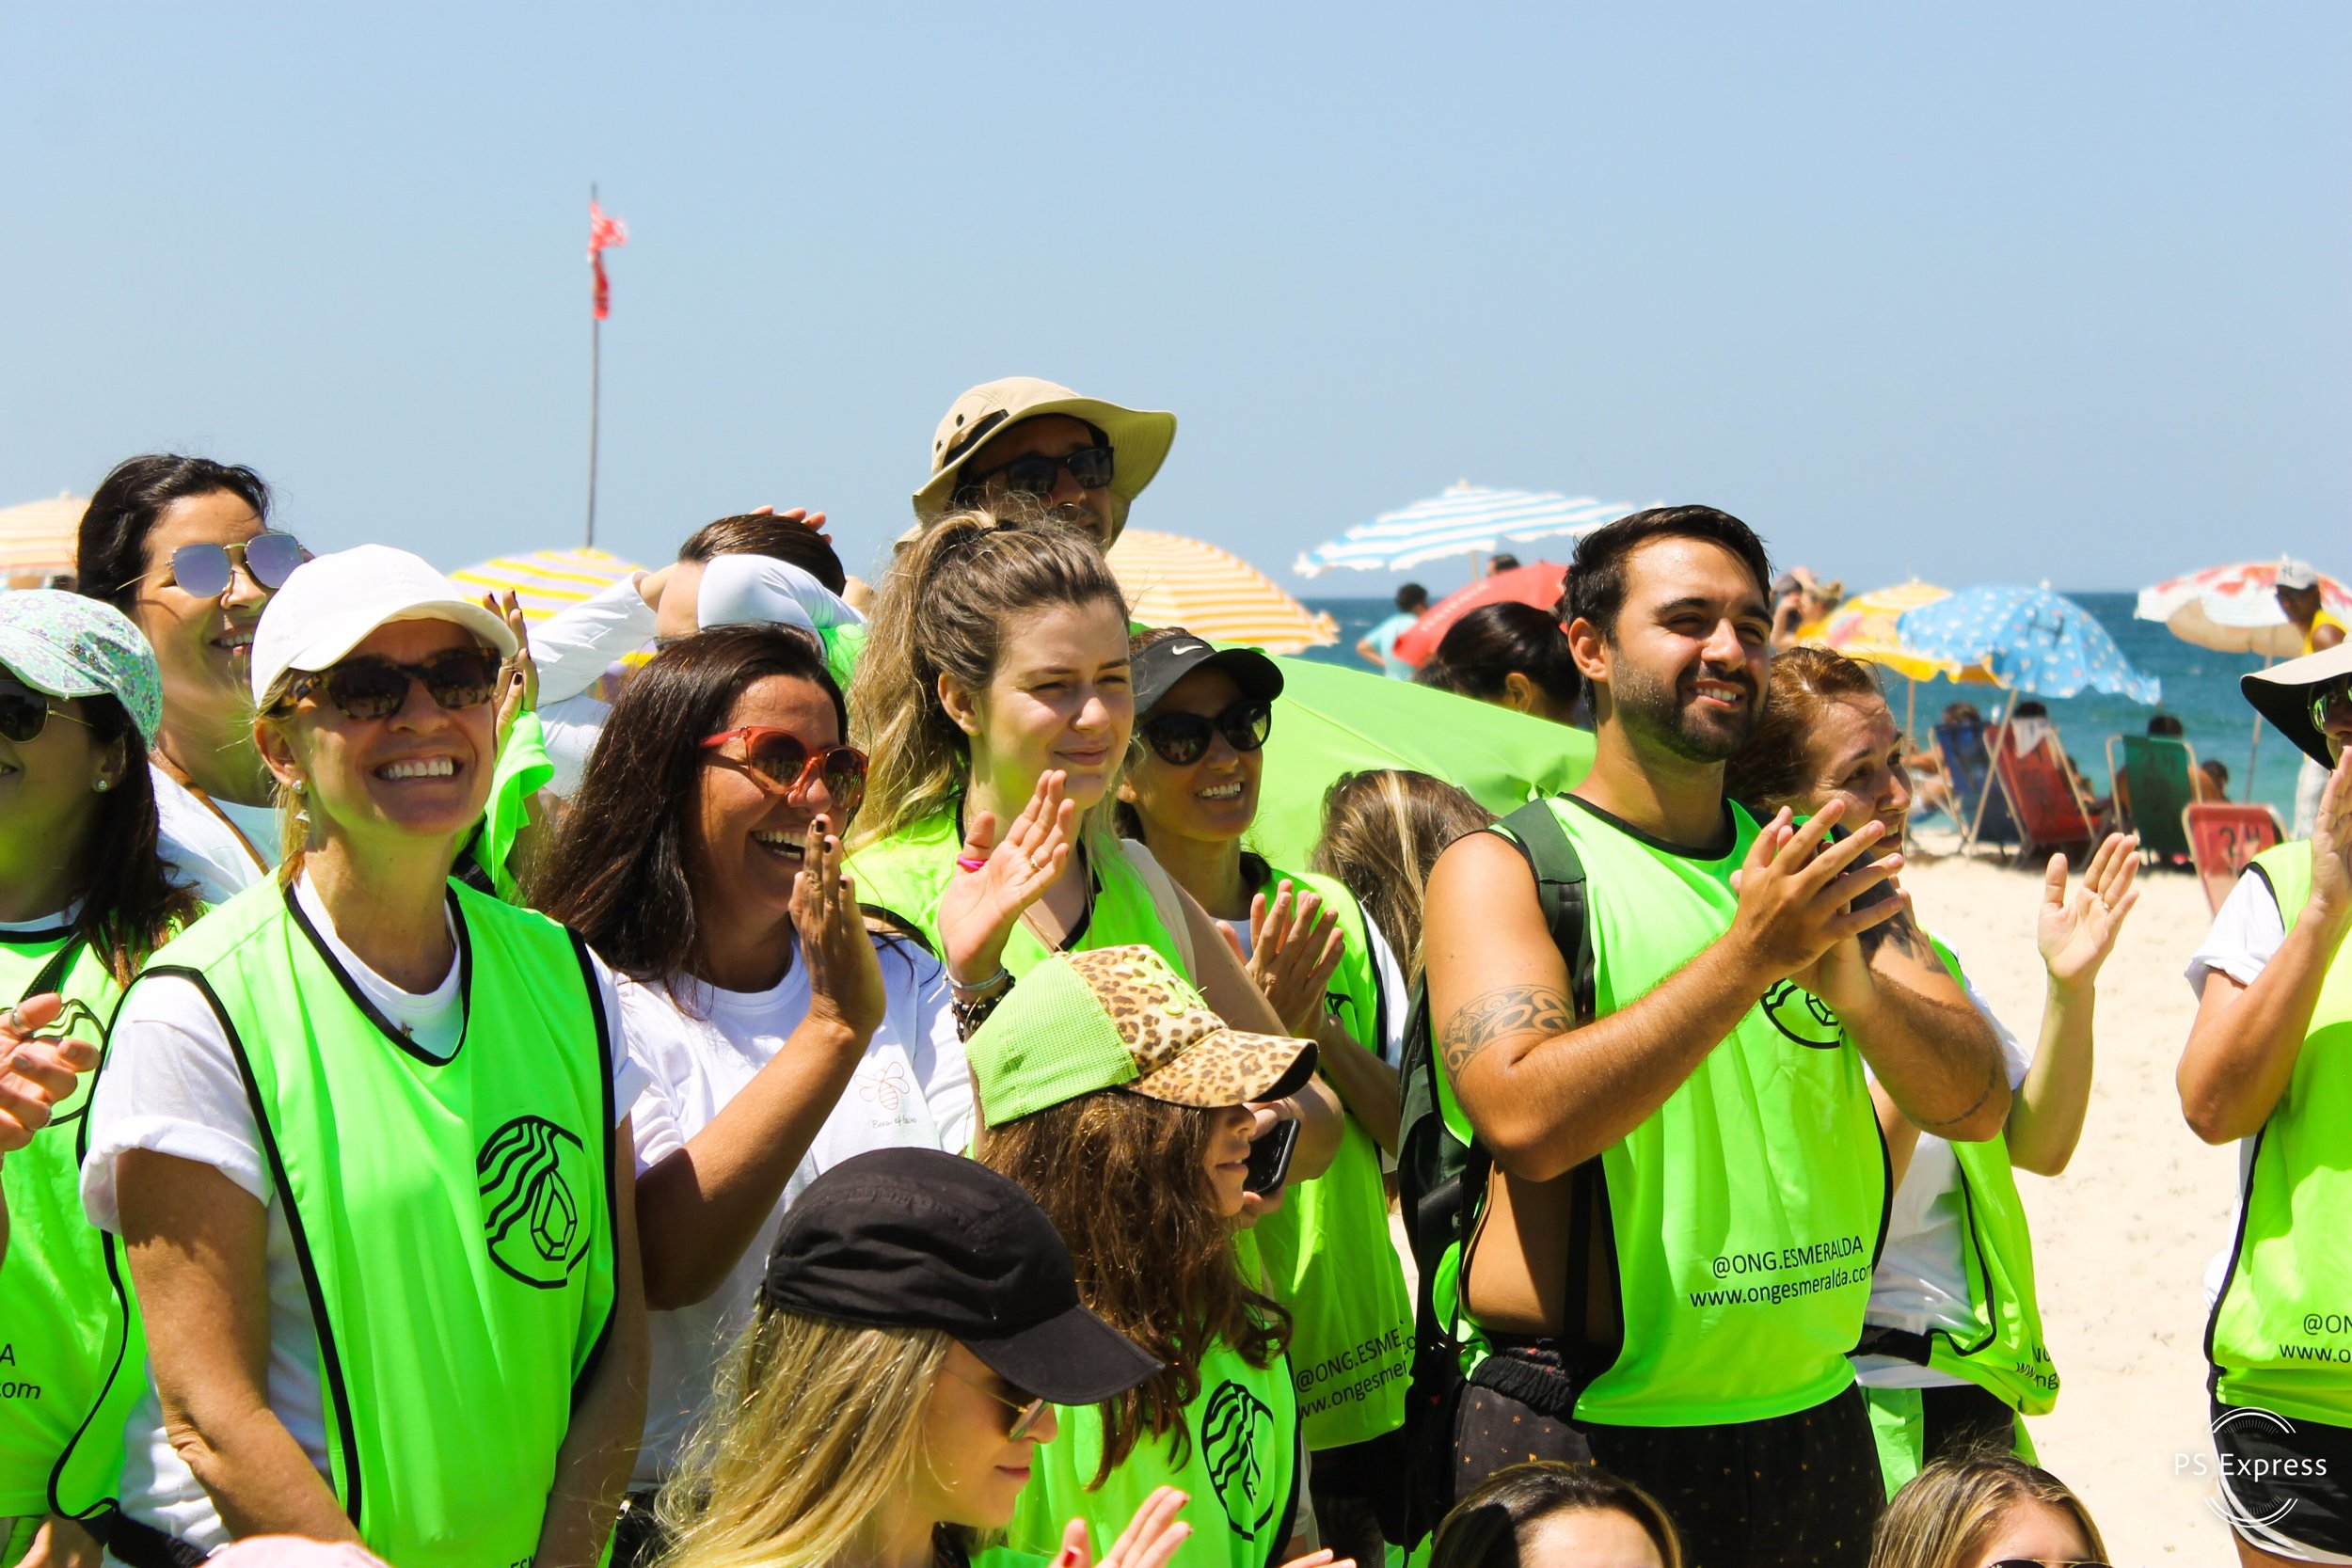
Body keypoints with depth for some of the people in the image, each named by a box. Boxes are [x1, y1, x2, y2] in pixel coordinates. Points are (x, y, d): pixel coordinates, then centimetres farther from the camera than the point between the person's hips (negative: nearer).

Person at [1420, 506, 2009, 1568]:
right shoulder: (1500, 868, -5)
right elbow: (1525, 1119, -21)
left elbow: (1977, 1106, 1)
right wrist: (1747, 958, -27)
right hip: (1580, 1437, -5)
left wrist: (1850, 979, -19)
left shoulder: (1819, 865, 11)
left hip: (1811, 1428, 5)